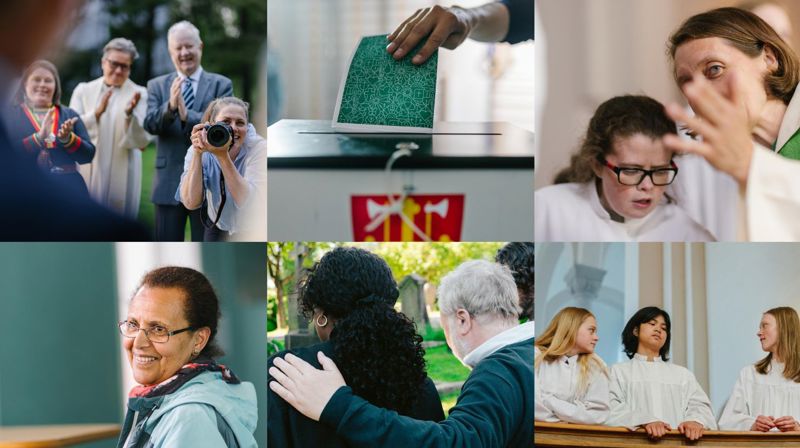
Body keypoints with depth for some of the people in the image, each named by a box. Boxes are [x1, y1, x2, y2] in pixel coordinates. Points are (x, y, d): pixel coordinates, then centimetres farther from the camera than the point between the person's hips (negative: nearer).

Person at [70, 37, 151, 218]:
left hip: (121, 180, -2)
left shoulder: (139, 95, 1)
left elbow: (141, 141, -6)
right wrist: (96, 112, -17)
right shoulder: (83, 90, 9)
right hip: (86, 175, 2)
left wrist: (130, 114, -24)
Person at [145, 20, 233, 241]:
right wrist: (170, 106, -26)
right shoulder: (157, 86, 9)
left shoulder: (221, 85, 3)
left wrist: (187, 115, -26)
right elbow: (150, 124, -6)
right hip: (169, 182, 2)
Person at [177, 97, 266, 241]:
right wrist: (197, 153, -34)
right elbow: (190, 203, -29)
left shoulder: (258, 147, -23)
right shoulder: (200, 151, -17)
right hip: (218, 227, 2)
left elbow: (250, 202, -34)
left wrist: (223, 156, -39)